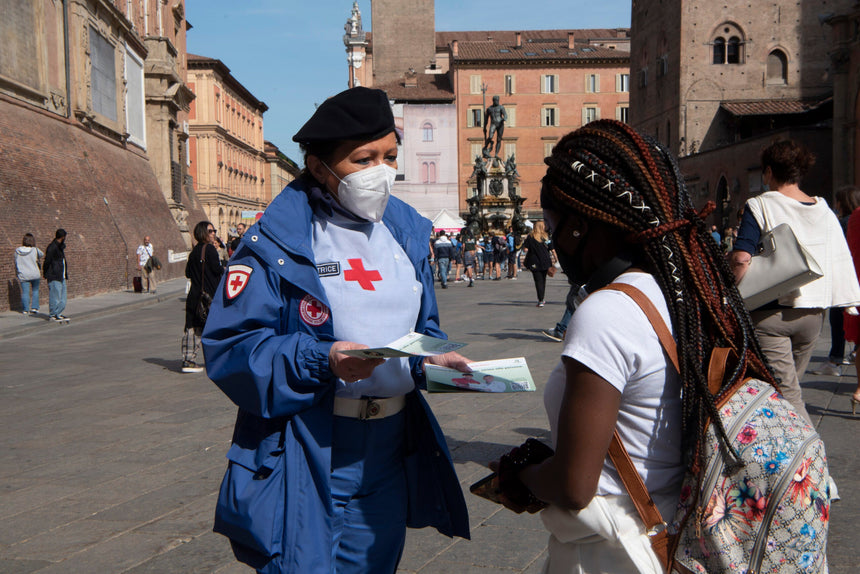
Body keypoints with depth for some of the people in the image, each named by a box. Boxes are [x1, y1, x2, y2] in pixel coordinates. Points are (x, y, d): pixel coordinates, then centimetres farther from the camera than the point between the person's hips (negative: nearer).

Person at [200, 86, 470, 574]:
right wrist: (320, 360, -28)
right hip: (304, 458, -5)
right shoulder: (279, 240, -11)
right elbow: (229, 346, -15)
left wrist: (433, 360, -7)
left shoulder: (408, 231, 8)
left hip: (389, 451, 6)